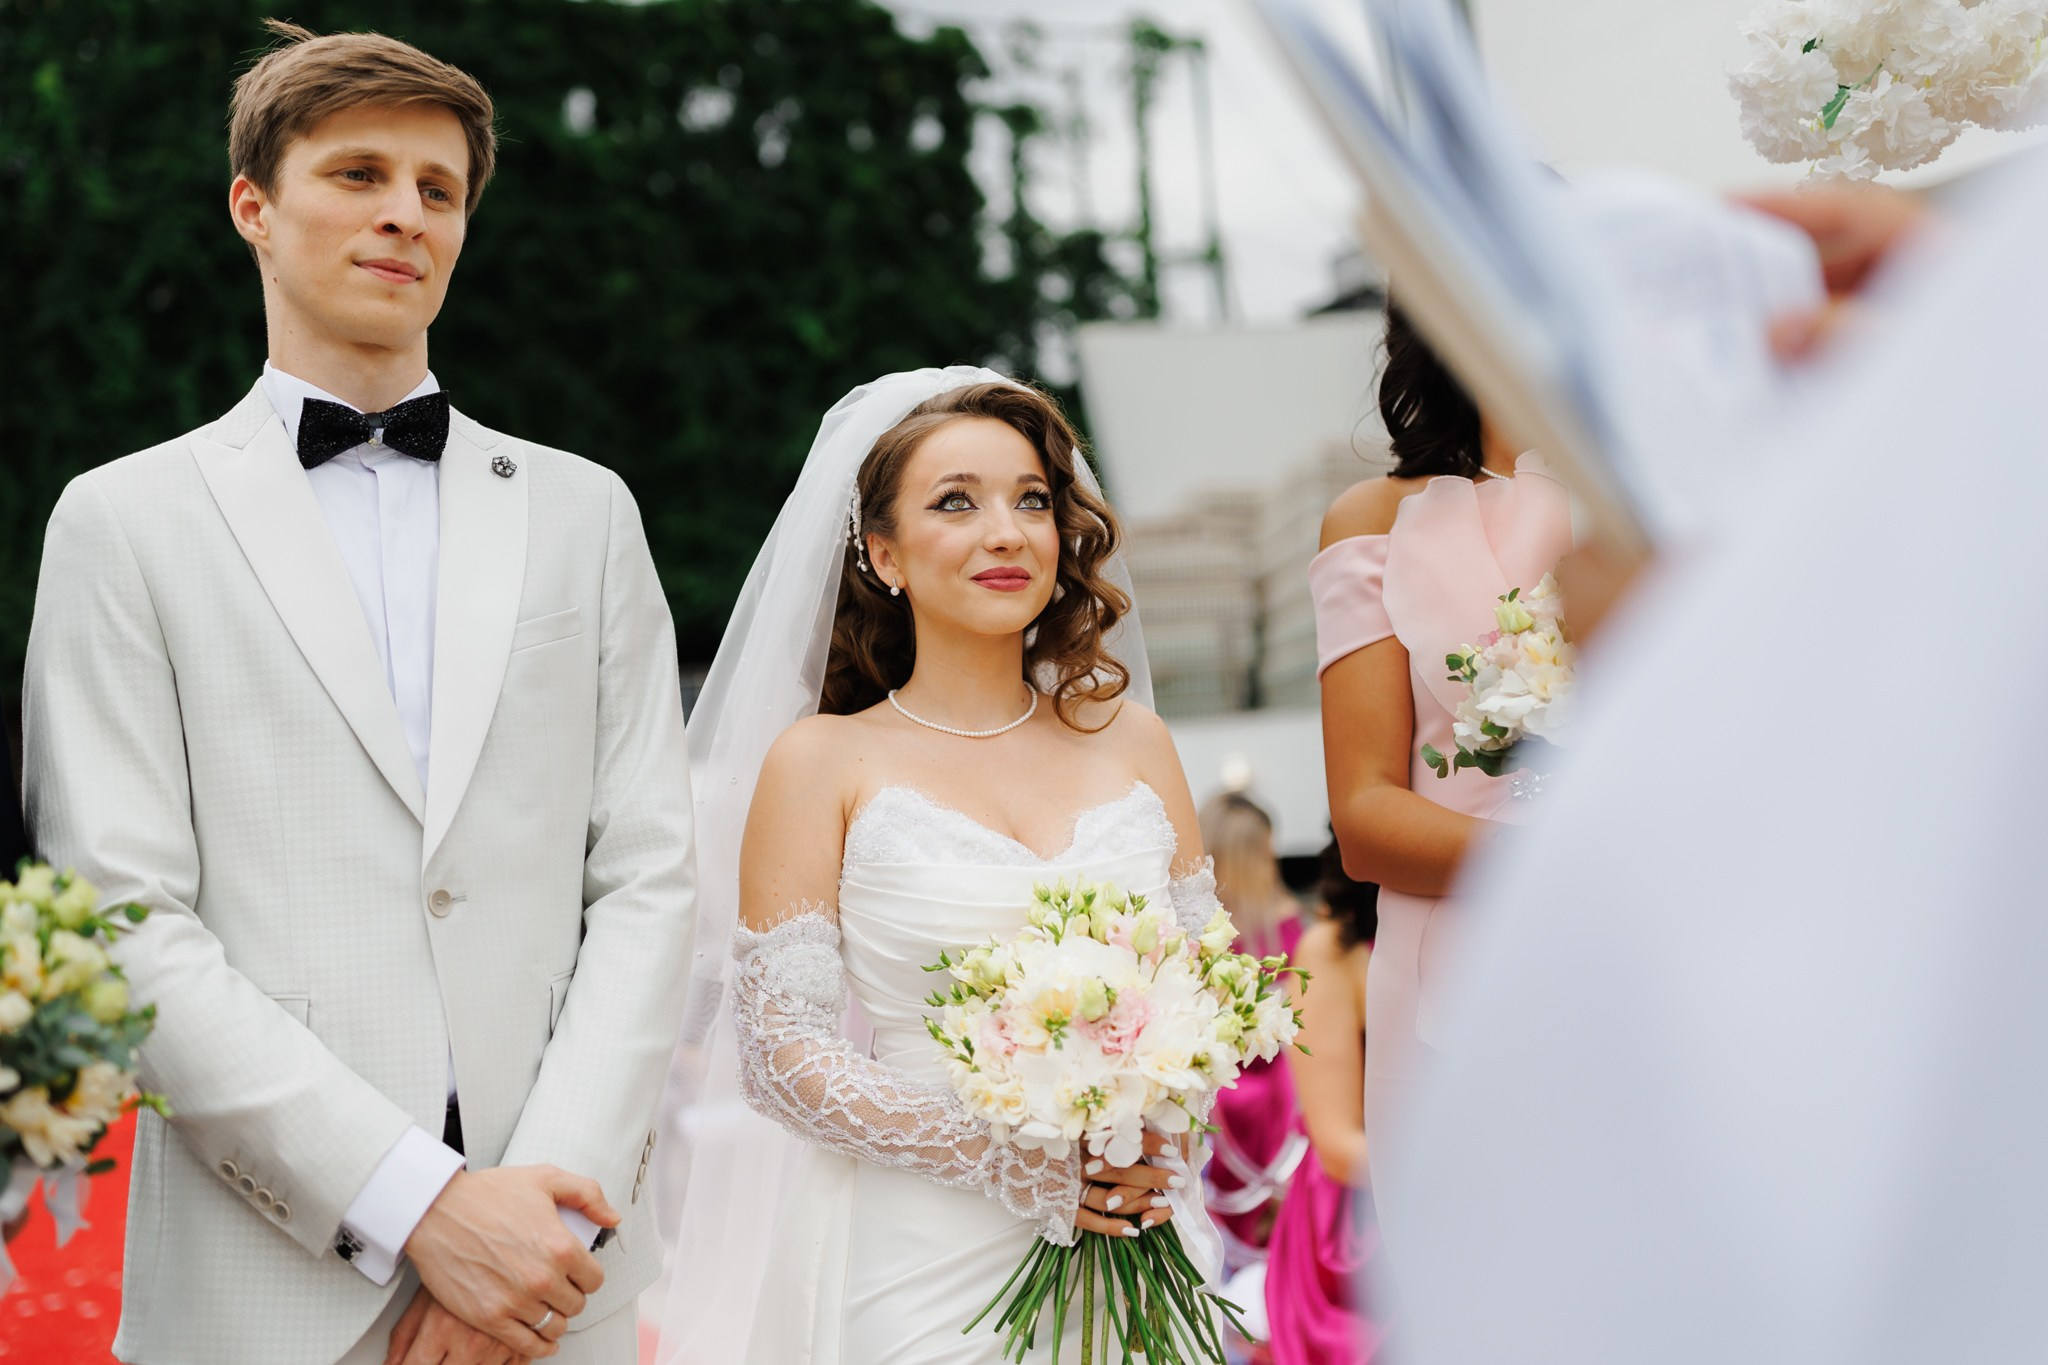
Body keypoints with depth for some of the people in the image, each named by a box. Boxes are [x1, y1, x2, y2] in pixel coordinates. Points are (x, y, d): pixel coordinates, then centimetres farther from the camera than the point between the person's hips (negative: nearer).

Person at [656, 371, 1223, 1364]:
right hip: (921, 1270, -3)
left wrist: (1155, 1146, -9)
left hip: (1129, 1267, 3)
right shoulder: (822, 761, -2)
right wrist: (1014, 1163, -15)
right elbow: (782, 1050, -7)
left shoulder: (1131, 740, 8)